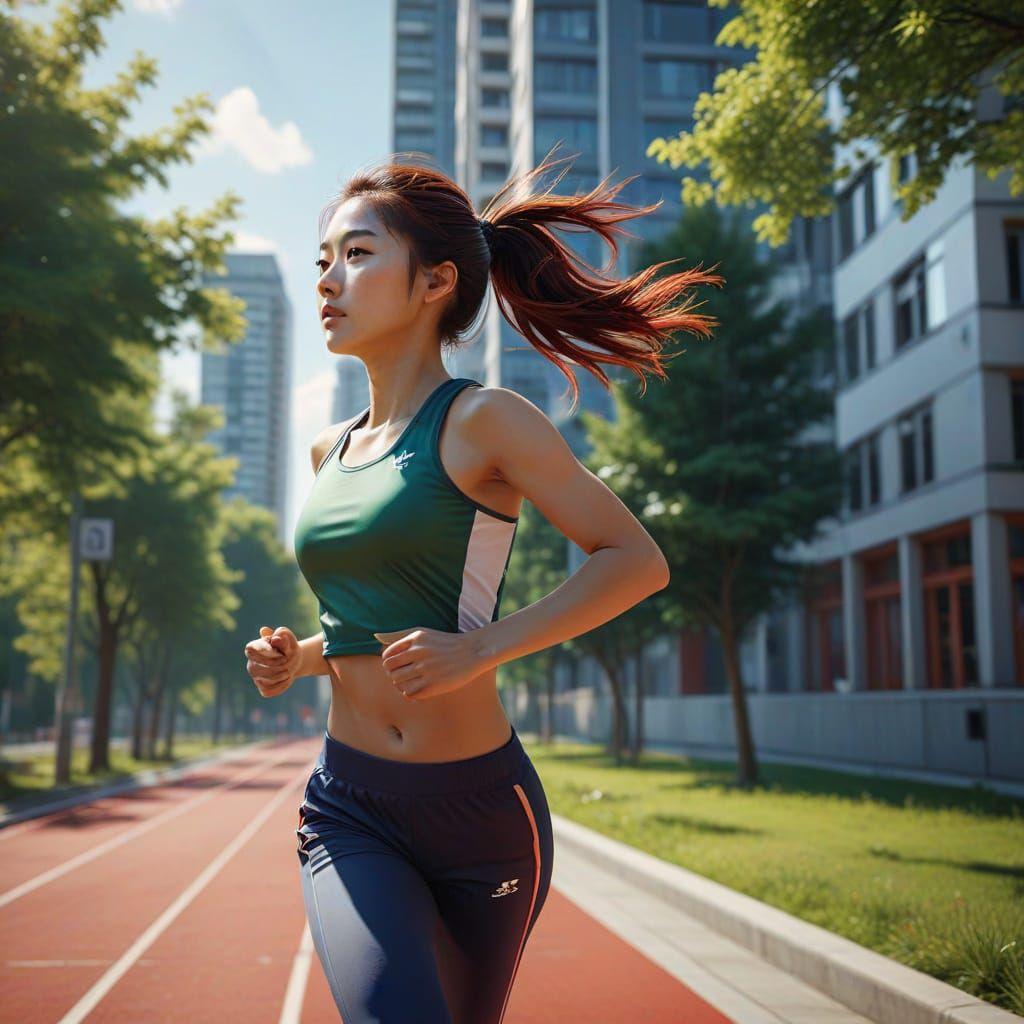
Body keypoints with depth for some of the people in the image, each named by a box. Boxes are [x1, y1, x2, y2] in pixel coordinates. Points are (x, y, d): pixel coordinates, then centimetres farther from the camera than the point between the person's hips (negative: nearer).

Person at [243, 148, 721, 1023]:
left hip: (480, 802, -3)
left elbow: (638, 561, -13)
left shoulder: (483, 422, -10)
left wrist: (482, 649, -21)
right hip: (349, 808, 4)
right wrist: (297, 659, 3)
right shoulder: (331, 451, 9)